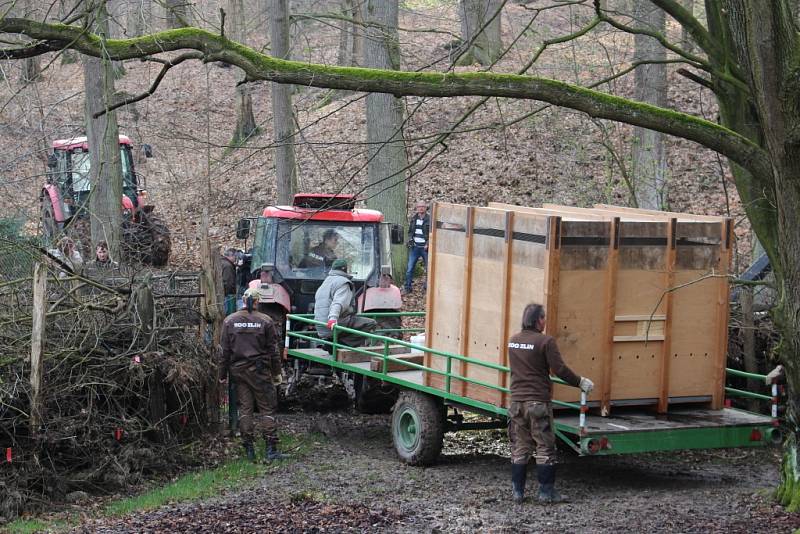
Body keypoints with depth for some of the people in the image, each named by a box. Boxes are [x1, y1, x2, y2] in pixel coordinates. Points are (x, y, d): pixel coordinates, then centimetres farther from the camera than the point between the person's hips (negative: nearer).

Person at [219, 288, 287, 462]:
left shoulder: (229, 321, 1)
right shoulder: (265, 321, -4)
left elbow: (225, 351, 2)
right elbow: (272, 350, -1)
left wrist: (223, 374, 9)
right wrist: (277, 373, 8)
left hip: (238, 369, 2)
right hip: (260, 370, -2)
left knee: (245, 408, 8)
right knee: (267, 409, 1)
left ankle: (249, 450, 8)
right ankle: (270, 449, -7)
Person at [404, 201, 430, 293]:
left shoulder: (429, 219, -3)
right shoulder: (413, 219, 10)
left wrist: (428, 244, -13)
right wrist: (410, 239, 5)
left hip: (425, 247, -3)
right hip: (415, 247, 3)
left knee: (429, 268, 2)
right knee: (410, 268, -2)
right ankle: (407, 287, 4)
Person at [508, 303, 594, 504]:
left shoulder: (513, 340, 8)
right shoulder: (545, 341, -13)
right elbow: (560, 369, -15)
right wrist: (580, 382, -2)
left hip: (516, 402, 6)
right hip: (538, 402, -6)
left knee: (519, 448, 11)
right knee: (545, 448, 3)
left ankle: (518, 491, 11)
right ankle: (546, 492, 4)